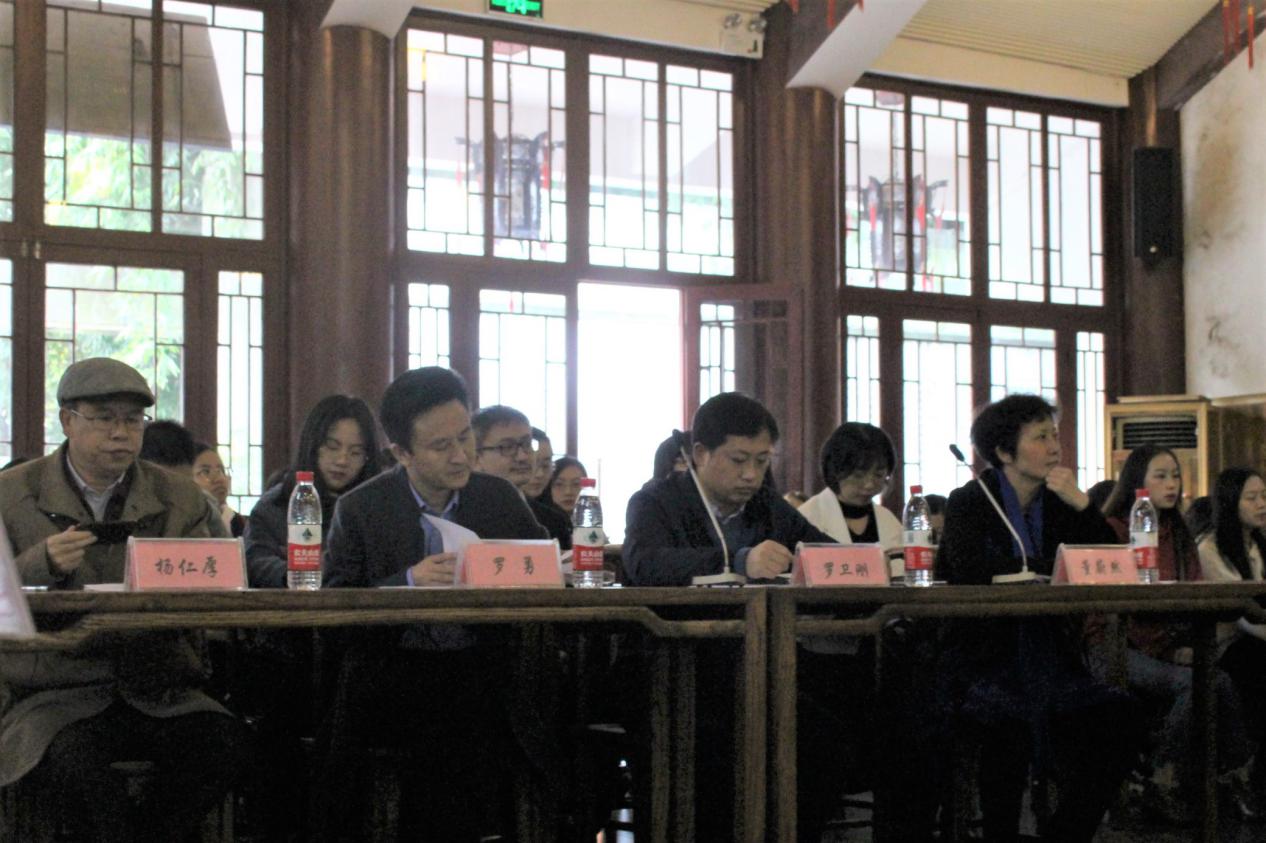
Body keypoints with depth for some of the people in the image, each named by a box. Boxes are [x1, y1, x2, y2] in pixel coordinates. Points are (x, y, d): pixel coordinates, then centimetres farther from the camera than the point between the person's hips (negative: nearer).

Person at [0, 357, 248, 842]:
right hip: (53, 694, -2)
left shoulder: (179, 498, 11)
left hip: (155, 692, 2)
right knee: (68, 762, -34)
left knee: (223, 741, -25)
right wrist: (43, 565, -19)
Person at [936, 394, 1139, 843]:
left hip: (1048, 655, 5)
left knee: (1116, 722, -18)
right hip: (981, 657, -5)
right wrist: (1052, 566, -14)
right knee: (1012, 722, -34)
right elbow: (969, 570, -20)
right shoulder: (969, 502, 0)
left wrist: (1081, 504, -8)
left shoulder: (1058, 504, 13)